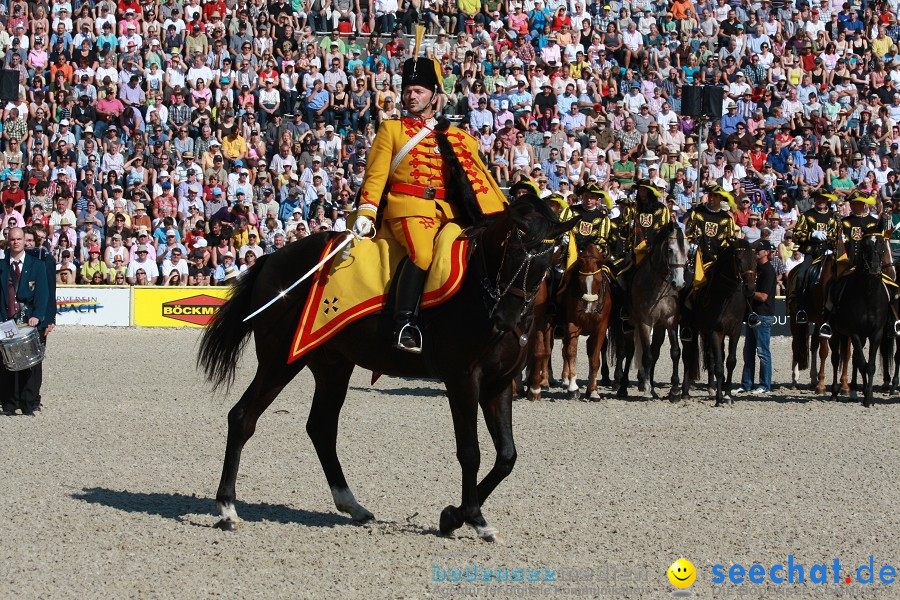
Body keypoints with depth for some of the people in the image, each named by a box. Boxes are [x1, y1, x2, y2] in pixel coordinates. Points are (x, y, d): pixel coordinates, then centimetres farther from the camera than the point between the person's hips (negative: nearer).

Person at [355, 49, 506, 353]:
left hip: (448, 211, 5)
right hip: (408, 206, -4)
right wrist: (365, 214, -7)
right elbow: (375, 175, 6)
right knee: (422, 252, -33)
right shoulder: (391, 129, 13)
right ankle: (404, 324, -32)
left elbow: (479, 179, 19)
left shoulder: (457, 138, 21)